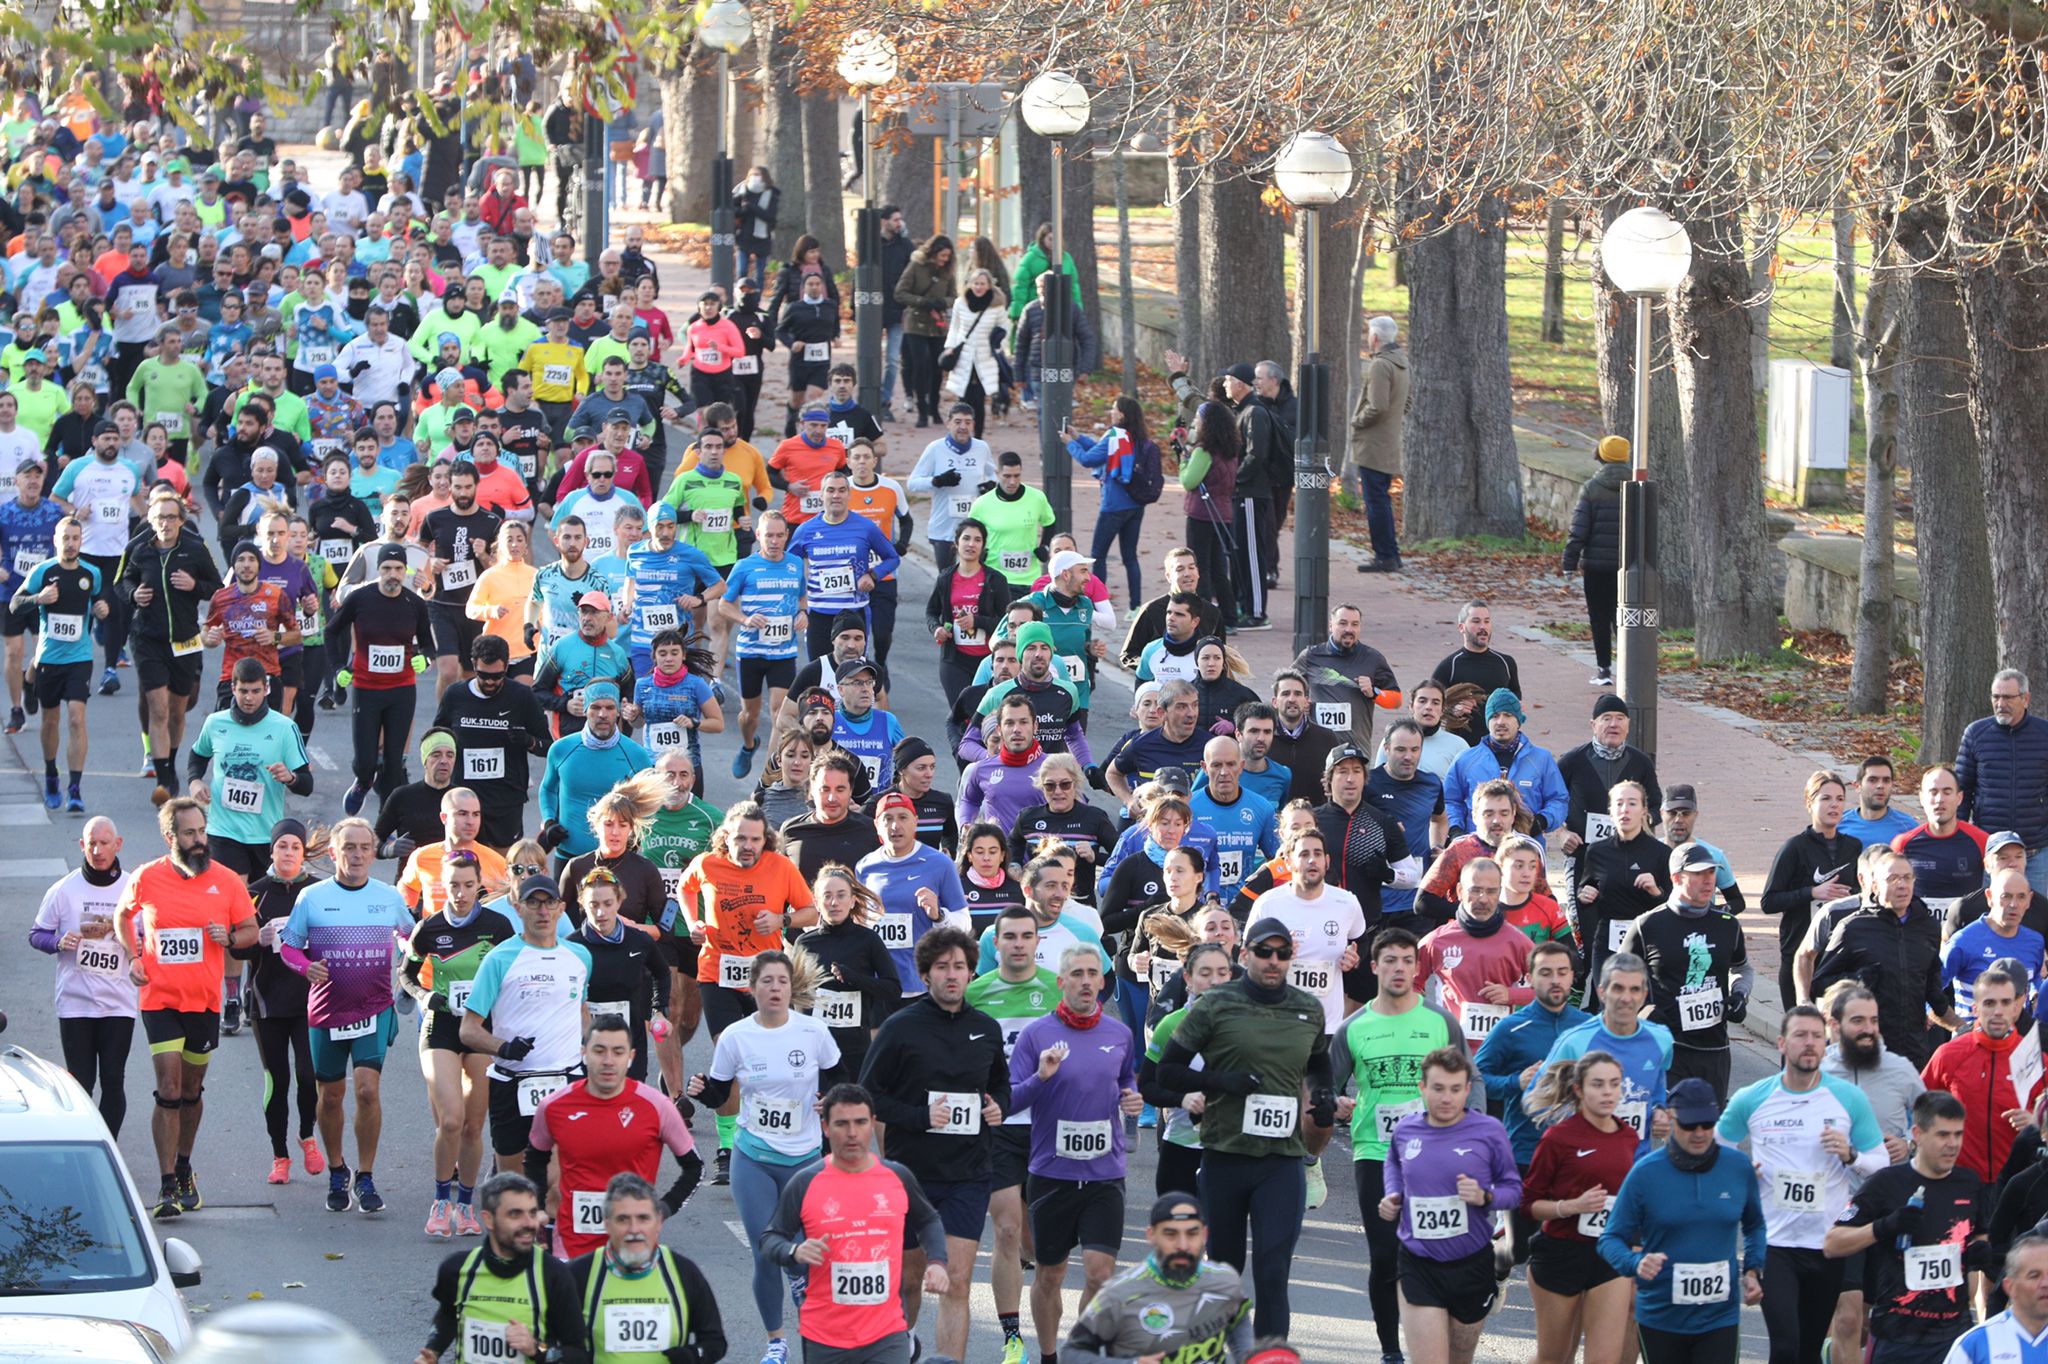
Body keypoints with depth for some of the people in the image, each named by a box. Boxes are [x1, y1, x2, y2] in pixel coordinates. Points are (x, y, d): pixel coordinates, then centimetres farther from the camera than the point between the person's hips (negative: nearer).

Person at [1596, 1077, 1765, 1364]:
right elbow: (1611, 1239, -3)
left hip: (1720, 1318, 0)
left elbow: (1754, 1226, 19)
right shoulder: (1646, 1173, -7)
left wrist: (1753, 1270, 4)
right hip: (1660, 1317, 0)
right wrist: (1636, 1263, -24)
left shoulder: (1739, 1168, 1)